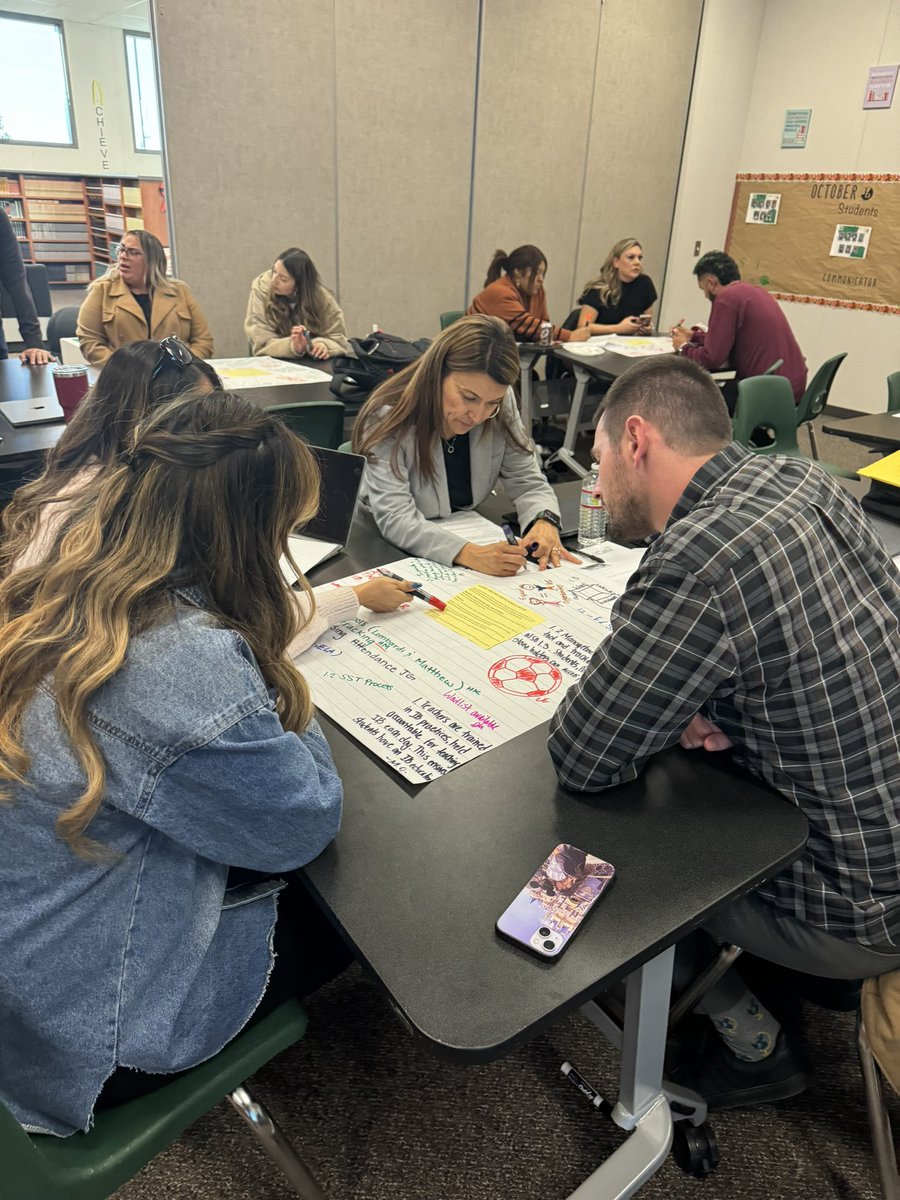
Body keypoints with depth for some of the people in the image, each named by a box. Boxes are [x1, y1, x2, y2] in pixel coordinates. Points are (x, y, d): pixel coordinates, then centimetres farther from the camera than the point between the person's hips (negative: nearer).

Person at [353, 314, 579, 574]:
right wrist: (469, 554, -43)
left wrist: (545, 521, -25)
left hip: (474, 536, 5)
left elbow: (527, 481, -3)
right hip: (391, 554, -4)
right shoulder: (388, 418, -22)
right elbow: (395, 520, -29)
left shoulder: (502, 407, -8)